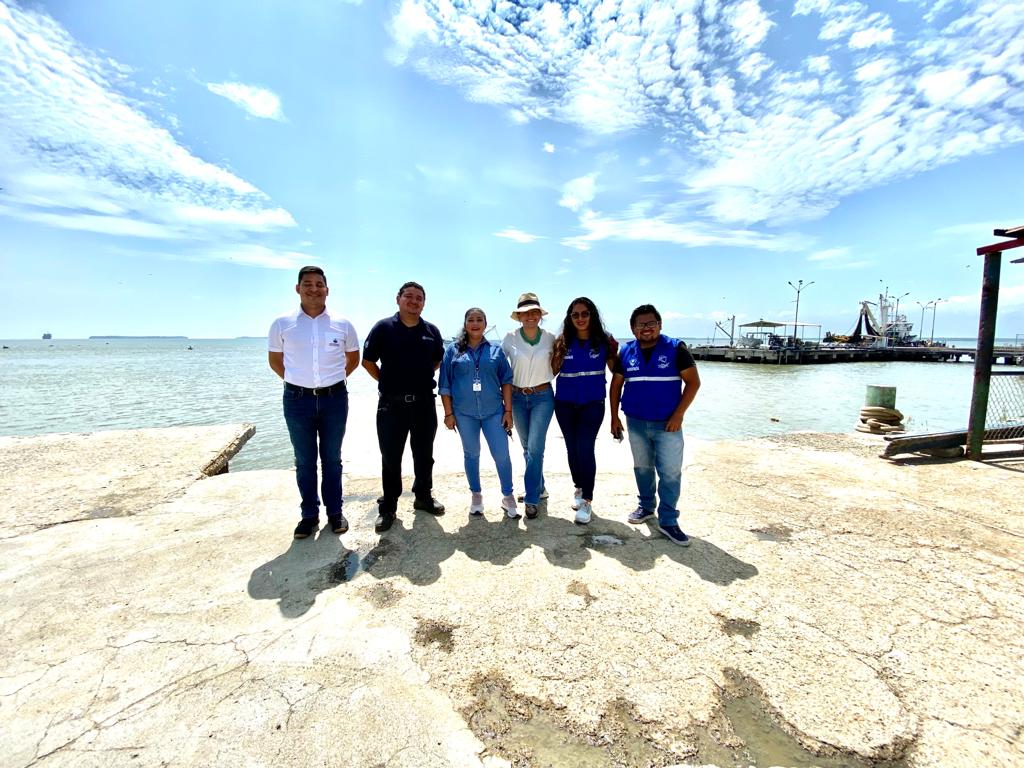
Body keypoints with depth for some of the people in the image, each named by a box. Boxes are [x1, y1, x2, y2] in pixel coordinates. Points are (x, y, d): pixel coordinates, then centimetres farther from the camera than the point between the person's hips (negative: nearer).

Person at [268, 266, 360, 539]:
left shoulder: (343, 324, 1)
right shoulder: (282, 324, 0)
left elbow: (353, 358, 14)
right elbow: (275, 360, 12)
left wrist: (333, 380, 11)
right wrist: (297, 382, 9)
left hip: (334, 399, 0)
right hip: (298, 400, 0)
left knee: (332, 459, 10)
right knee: (304, 461, 10)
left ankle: (335, 512, 23)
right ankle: (309, 514, 23)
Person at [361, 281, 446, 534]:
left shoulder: (432, 331, 4)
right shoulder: (383, 328, -4)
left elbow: (438, 360, 18)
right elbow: (368, 361, 3)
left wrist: (419, 378, 12)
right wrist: (388, 382, 4)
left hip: (424, 403, 3)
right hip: (391, 404, -2)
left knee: (424, 455, 14)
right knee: (390, 457, 7)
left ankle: (423, 497, 32)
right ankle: (388, 507, 21)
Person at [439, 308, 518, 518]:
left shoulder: (495, 351, 5)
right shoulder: (453, 351, 3)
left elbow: (506, 381, 4)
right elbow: (445, 385, 2)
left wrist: (508, 410, -2)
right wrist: (448, 413, -2)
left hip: (494, 411, 0)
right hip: (465, 413, 0)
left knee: (502, 454, -1)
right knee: (471, 454, 13)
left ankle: (508, 497, 17)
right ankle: (476, 495, 29)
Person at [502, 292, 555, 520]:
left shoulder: (550, 338, -3)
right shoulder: (510, 338, -5)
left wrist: (545, 380, 0)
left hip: (542, 397, -2)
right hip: (517, 398, 2)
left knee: (535, 448, -9)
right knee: (527, 448, 14)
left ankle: (532, 499, 3)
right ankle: (539, 488, 33)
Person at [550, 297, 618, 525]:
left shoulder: (604, 341, -3)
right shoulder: (562, 342, 1)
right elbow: (552, 371, 2)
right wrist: (558, 353, -10)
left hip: (592, 403, -2)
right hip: (565, 404, 3)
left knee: (585, 448, -10)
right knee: (572, 448, 12)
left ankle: (587, 500, 2)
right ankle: (579, 488, 33)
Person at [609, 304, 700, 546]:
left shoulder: (675, 348, -6)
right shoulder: (625, 352, 3)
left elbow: (693, 382, -7)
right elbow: (616, 385, 9)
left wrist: (679, 414, -13)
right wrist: (614, 417, 5)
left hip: (667, 424, -3)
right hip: (636, 423, 3)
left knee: (670, 473, -1)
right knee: (642, 468, 16)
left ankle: (667, 520, 12)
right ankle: (646, 506, 35)